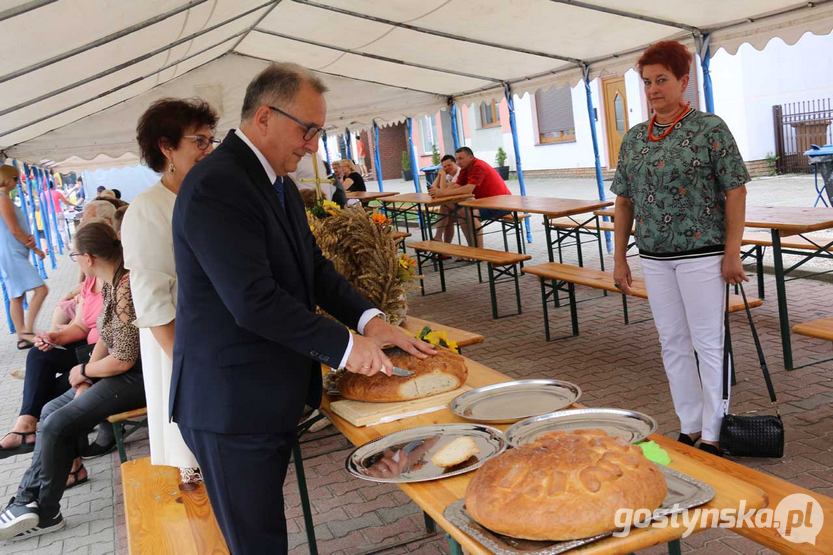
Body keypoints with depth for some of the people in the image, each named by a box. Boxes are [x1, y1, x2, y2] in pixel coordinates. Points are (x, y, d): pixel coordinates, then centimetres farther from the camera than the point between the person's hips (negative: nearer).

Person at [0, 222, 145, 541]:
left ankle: (42, 511, 4)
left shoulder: (126, 289, -24)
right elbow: (105, 337, 13)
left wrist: (83, 371, -6)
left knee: (57, 424, -14)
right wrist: (86, 380, 1)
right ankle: (30, 502, 7)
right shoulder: (109, 283, 8)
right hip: (117, 371, 10)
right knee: (51, 411, 7)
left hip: (136, 377, -10)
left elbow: (123, 360, -24)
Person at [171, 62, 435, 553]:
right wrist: (344, 346, -19)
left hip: (273, 397, 9)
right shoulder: (215, 186, -21)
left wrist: (369, 319, -3)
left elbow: (314, 267, 12)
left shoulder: (280, 184, 11)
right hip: (232, 404, -9)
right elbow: (254, 301, -27)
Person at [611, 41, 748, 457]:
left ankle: (713, 436, 14)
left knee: (708, 344, 2)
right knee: (673, 344, 12)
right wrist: (620, 258, 9)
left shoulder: (710, 129, -6)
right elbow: (624, 202, 11)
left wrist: (732, 252, -12)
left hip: (701, 255, -5)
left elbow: (735, 191, -7)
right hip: (654, 258, 5)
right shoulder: (633, 139, 8)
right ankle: (689, 428, 25)